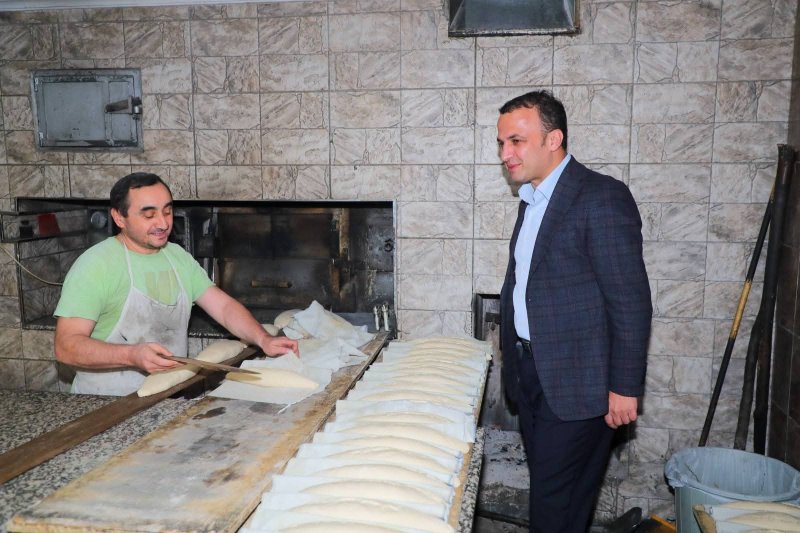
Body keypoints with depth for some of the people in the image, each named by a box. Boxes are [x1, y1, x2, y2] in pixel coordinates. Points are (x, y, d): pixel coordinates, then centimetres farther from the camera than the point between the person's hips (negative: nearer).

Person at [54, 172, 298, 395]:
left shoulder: (179, 257, 11)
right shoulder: (95, 265, -10)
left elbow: (224, 306, 7)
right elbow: (67, 346, -15)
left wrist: (264, 339, -11)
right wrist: (133, 355, -30)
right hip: (108, 404, -5)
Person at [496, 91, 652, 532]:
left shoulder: (602, 197, -15)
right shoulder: (532, 200, 12)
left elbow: (631, 301, -17)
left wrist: (624, 387, -16)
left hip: (578, 381, -8)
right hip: (532, 372, 8)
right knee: (545, 491, 17)